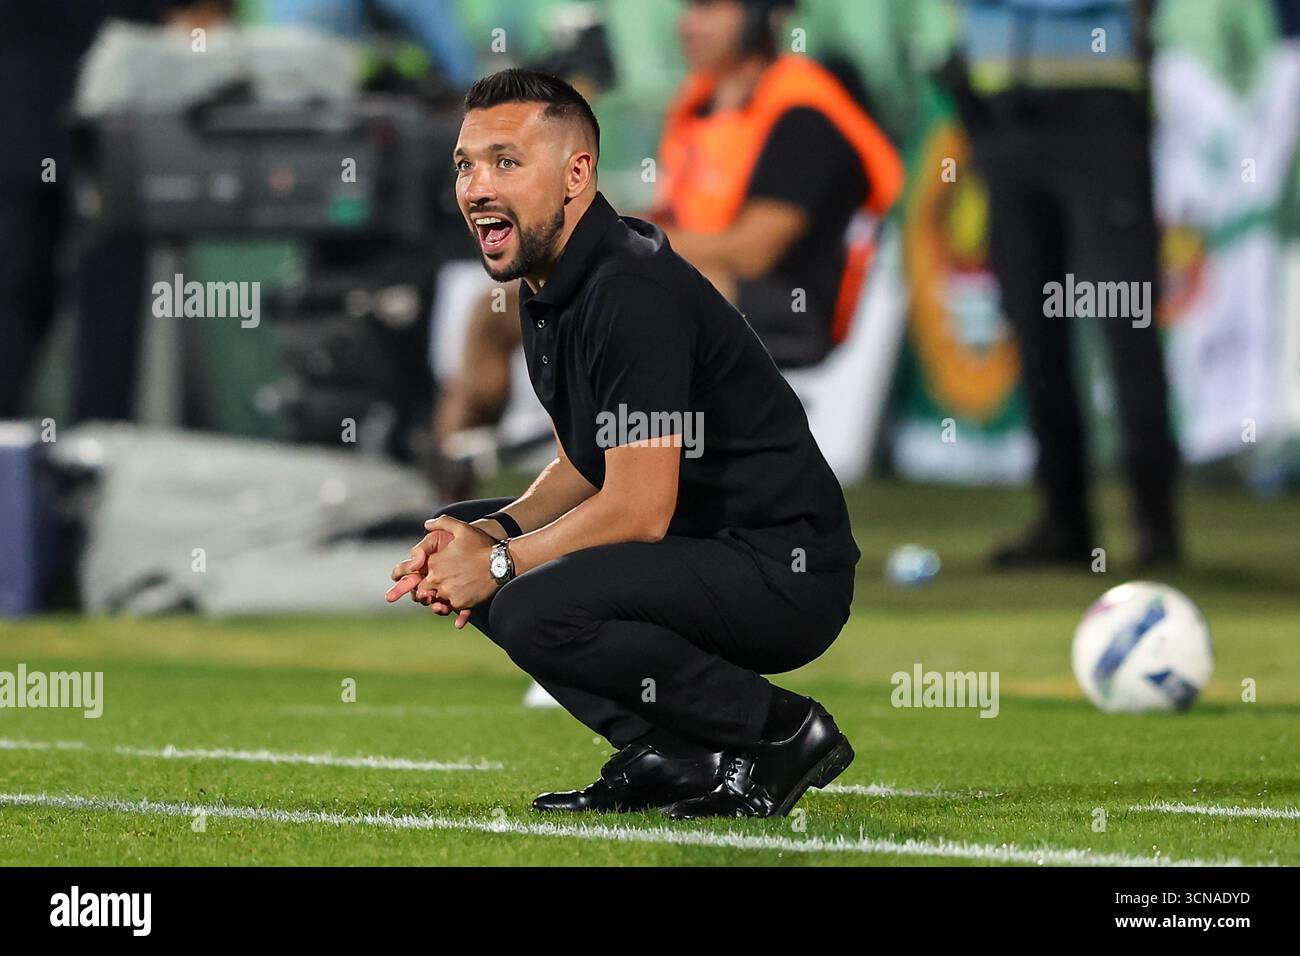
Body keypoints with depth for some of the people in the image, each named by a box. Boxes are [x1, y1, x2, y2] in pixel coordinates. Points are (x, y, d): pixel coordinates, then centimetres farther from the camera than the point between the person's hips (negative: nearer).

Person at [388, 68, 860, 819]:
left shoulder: (634, 293, -22)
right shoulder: (549, 291, 9)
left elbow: (639, 509, -24)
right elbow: (583, 467, 18)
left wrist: (498, 564, -13)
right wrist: (489, 533, -1)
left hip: (784, 573, -10)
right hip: (700, 548, 10)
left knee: (534, 610, -29)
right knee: (456, 537, 12)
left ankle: (782, 733, -10)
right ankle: (671, 758, 6)